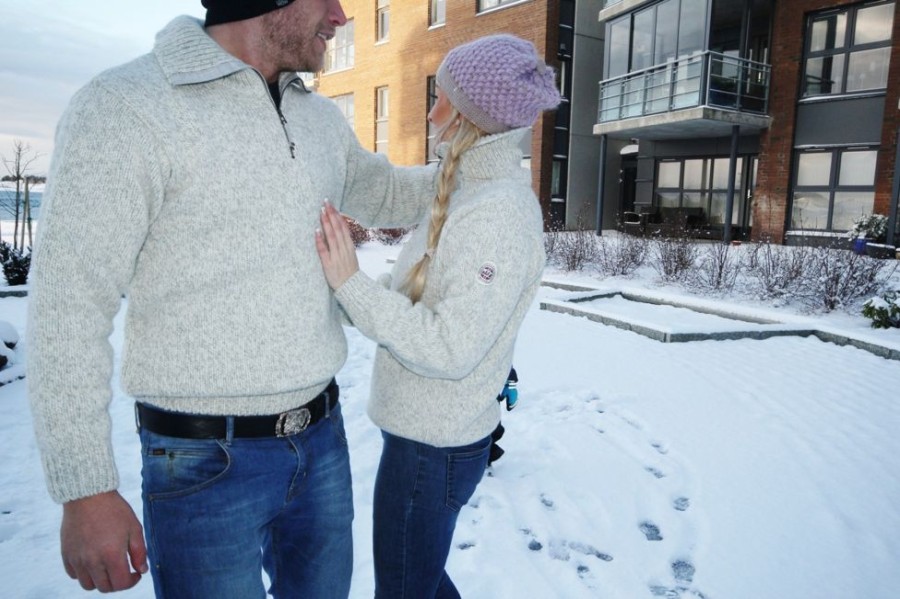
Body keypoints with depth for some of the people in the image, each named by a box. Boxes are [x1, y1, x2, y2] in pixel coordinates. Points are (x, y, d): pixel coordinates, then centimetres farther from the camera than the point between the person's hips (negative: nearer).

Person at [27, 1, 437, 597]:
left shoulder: (321, 118, 7)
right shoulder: (122, 107, -13)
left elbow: (386, 194, 25)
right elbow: (68, 307, -14)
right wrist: (86, 491, -13)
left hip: (322, 437, 7)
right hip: (206, 462, -6)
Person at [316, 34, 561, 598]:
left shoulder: (499, 214, -24)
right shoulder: (475, 192, 5)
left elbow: (451, 349, -27)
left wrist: (352, 285, -26)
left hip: (435, 445, -9)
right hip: (430, 430, 9)